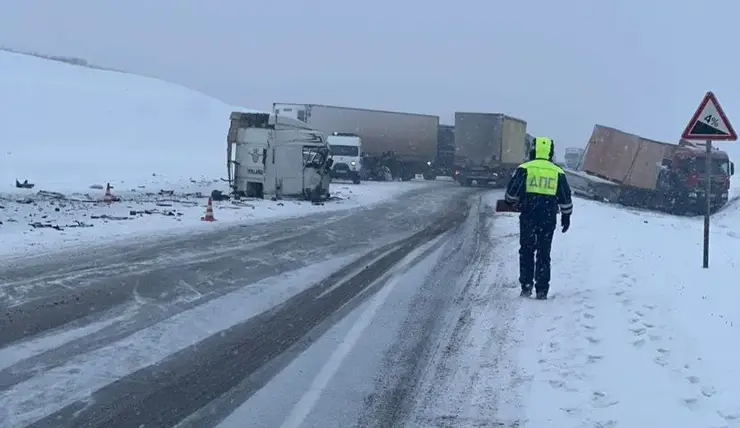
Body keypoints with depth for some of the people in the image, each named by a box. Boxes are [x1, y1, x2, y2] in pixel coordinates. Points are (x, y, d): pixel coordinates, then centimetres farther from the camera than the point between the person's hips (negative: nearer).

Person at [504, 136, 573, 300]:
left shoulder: (524, 169, -3)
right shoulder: (558, 172, 5)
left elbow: (512, 192, -3)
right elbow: (565, 198, 8)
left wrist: (510, 202, 18)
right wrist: (566, 216, 19)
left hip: (528, 217, -2)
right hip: (549, 218, 2)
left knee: (526, 251, 11)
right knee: (544, 254, 8)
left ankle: (526, 286, 7)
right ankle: (542, 290, 7)